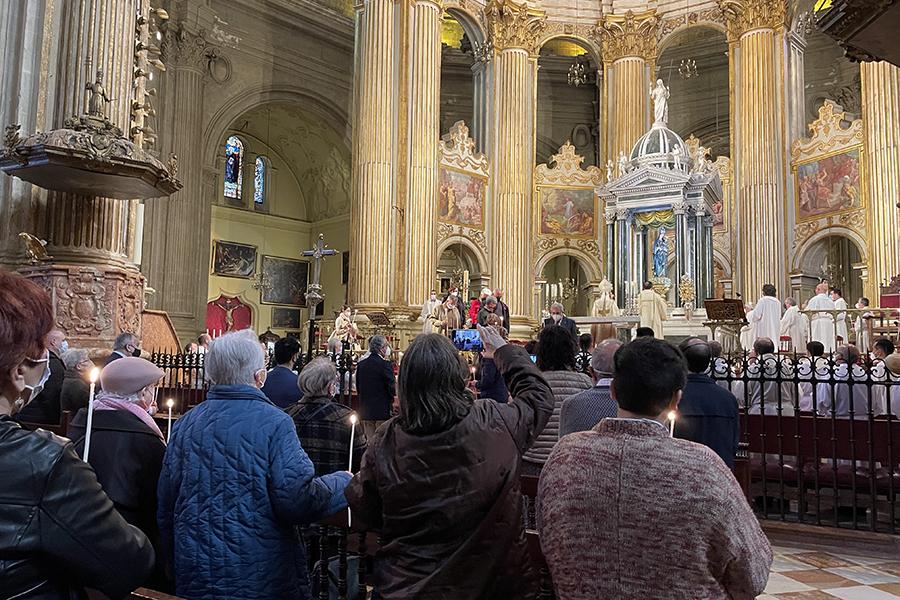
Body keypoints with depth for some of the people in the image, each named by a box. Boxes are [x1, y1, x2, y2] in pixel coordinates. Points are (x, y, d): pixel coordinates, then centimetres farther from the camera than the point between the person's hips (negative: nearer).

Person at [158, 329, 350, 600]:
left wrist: (174, 562, 20)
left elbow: (165, 505, 7)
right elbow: (298, 501, -23)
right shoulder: (273, 422, -16)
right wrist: (343, 482, -5)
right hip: (262, 578, -4)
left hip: (193, 577, 5)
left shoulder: (185, 424, 0)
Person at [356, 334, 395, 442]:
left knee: (369, 441, 12)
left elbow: (358, 389, 10)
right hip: (383, 410, -6)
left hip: (365, 411, 6)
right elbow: (392, 389, -13)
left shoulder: (361, 365, 5)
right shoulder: (386, 365, -13)